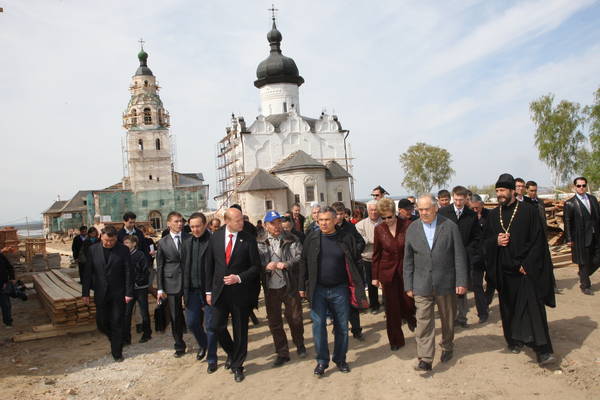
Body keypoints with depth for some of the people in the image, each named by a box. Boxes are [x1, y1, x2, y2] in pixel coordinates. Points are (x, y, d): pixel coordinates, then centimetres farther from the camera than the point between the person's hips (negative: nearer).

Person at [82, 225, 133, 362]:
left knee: (117, 324, 4)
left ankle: (117, 352, 17)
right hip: (101, 293, 2)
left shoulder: (123, 250, -7)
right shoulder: (93, 249, -1)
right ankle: (115, 339, 36)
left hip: (118, 293, -2)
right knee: (102, 323, 7)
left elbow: (129, 272, -6)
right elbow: (87, 272, 2)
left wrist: (129, 293, -10)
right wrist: (85, 293, -1)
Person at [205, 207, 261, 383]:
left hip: (240, 291, -2)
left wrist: (239, 278, -18)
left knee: (240, 331, 8)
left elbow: (256, 266, -4)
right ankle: (232, 354, 32)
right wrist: (209, 290, 5)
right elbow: (210, 264, 6)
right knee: (217, 326, 3)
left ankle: (237, 366, 28)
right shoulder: (216, 236, 0)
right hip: (220, 290, 2)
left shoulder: (248, 239, -8)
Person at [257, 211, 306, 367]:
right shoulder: (260, 242, 1)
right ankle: (282, 353, 26)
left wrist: (286, 264, -22)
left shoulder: (291, 240, -1)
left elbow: (300, 257, -8)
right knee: (274, 322, 10)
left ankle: (300, 345, 36)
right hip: (270, 288, 2)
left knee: (295, 318, 9)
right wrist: (266, 266, -21)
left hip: (290, 286, -1)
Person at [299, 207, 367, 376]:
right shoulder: (312, 238, -1)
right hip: (318, 289, 0)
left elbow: (355, 264, 0)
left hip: (340, 289, 0)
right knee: (318, 325, 4)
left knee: (342, 326, 10)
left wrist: (359, 288, -2)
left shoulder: (346, 238, -4)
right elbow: (303, 263, 5)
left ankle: (340, 359, 27)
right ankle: (322, 361, 19)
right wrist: (302, 287, 3)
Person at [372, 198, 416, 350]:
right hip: (387, 272, 1)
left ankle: (409, 316, 42)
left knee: (409, 302, 4)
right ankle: (396, 340, 23)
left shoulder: (407, 225, -9)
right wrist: (375, 276, 5)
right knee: (391, 309, 6)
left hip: (406, 270, -1)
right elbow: (376, 254, 4)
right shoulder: (379, 229, -3)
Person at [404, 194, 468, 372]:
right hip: (422, 285, 1)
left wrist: (461, 282, -8)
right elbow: (408, 260, 5)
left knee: (448, 319, 16)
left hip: (446, 283, 0)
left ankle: (447, 347, 39)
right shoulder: (412, 229, 2)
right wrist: (408, 285, 3)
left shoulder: (450, 226, -4)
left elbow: (459, 256, -3)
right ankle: (425, 359, 1)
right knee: (423, 322, -4)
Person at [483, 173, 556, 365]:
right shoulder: (494, 215, 7)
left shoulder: (528, 211, -6)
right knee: (509, 308, 11)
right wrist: (496, 241, -12)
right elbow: (486, 240, 11)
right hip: (504, 270, 4)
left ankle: (542, 350, -2)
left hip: (527, 269, -4)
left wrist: (527, 265, -12)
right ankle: (515, 340, 27)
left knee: (533, 307, -6)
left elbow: (538, 240, -7)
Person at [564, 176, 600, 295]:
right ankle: (585, 286, 18)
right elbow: (567, 222, -6)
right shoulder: (570, 203, -6)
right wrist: (569, 239, -10)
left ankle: (583, 275, 33)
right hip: (581, 238, -5)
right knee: (584, 263, 4)